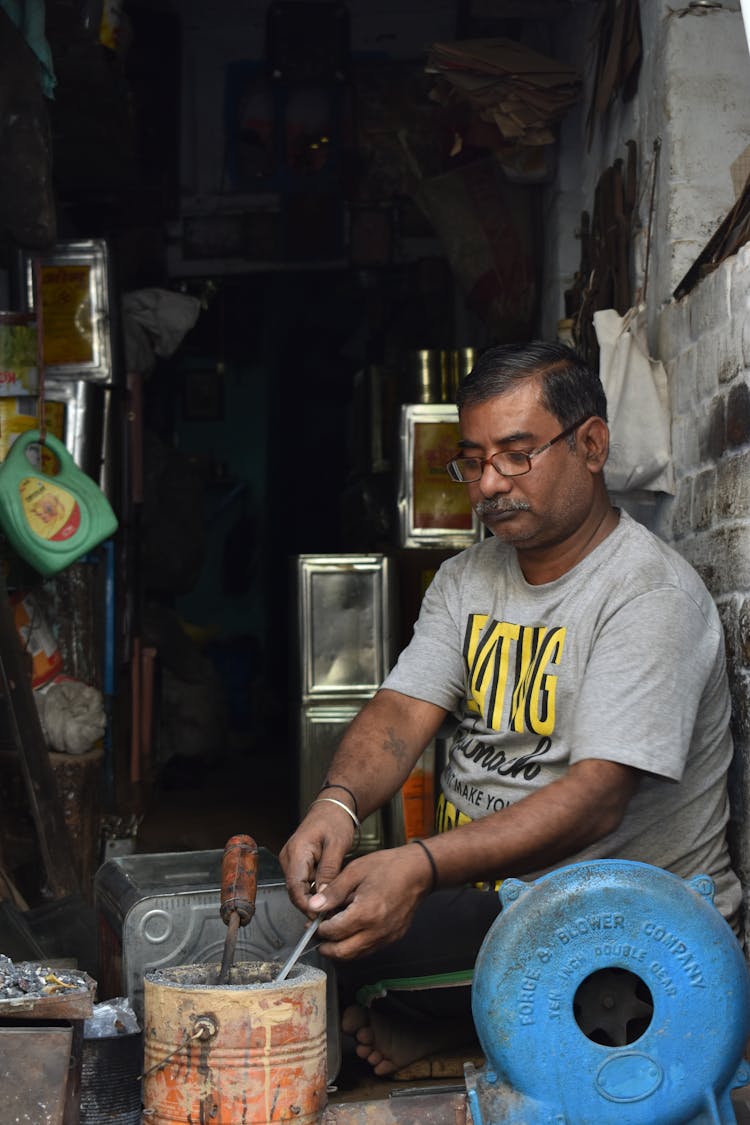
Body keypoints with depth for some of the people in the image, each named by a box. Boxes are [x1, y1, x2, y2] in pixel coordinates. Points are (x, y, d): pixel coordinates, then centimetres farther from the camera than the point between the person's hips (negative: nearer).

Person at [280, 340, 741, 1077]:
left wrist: (422, 866, -39)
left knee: (350, 951, -26)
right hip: (482, 893, 7)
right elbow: (403, 711, -1)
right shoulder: (466, 580, 10)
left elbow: (596, 798, -26)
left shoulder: (651, 597, -15)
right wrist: (337, 803, -25)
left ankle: (444, 1032, 0)